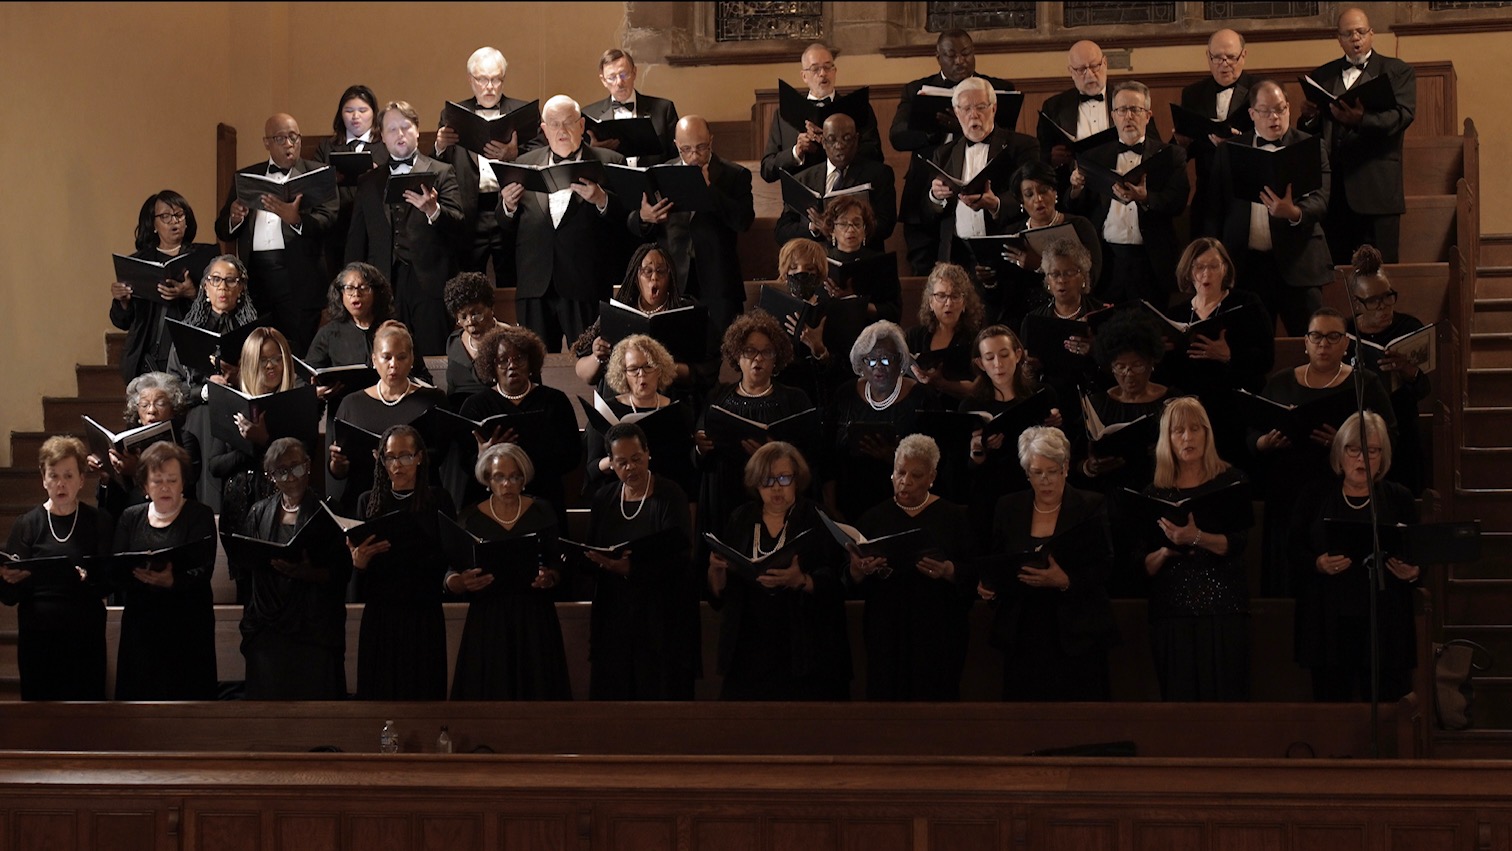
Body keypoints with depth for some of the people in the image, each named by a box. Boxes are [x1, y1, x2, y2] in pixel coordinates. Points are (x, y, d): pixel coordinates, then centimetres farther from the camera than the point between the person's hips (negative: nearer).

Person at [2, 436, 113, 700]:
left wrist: (86, 578, -23)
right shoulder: (27, 524, 6)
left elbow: (109, 582, -3)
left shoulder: (98, 522, 5)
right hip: (37, 637, 1)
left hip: (86, 638, -1)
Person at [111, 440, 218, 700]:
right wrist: (136, 574, -19)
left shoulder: (200, 515, 3)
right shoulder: (130, 518, 14)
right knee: (141, 697, -2)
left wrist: (172, 581, -31)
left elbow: (203, 571, -10)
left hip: (187, 630, -3)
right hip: (140, 628, 3)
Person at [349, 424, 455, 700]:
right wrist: (357, 561, -17)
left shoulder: (438, 501, 1)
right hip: (379, 616, 2)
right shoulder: (369, 502, 8)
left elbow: (450, 559, -7)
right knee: (379, 691, 0)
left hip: (424, 616, -2)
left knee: (422, 692, -2)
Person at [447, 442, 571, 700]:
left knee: (535, 691, -3)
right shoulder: (471, 517, 4)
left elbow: (560, 566, 6)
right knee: (488, 695, -5)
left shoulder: (542, 512, 6)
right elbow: (450, 577, 0)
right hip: (486, 622, 0)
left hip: (535, 620, 0)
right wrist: (463, 582, -22)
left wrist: (550, 578, -16)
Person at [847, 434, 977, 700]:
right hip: (886, 634, 1)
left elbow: (975, 575, -2)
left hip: (938, 635, -1)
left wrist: (948, 571, -20)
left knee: (934, 696, -2)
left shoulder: (954, 517, 4)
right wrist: (858, 570, -19)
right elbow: (850, 582, 3)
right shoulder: (874, 518, 8)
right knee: (887, 695, -2)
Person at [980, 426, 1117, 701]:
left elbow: (1105, 568, -3)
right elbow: (996, 563, 17)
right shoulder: (1008, 508, 11)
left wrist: (1065, 581, -19)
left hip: (1075, 634, -3)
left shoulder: (1090, 507, 2)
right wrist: (988, 585, -5)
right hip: (1023, 634, 3)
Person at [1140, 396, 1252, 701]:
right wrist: (1166, 552, -10)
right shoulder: (1155, 492, 11)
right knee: (1179, 699, -2)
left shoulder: (1231, 480, 6)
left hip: (1223, 607, -2)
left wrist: (1197, 538, -22)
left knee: (1224, 695, -7)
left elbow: (1239, 542, -6)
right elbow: (1145, 566, 10)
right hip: (1171, 611, 2)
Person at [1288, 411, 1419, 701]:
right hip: (1330, 626, 0)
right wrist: (1319, 564, -14)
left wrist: (1412, 572, -13)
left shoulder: (1399, 500, 9)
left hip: (1385, 625, 0)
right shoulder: (1315, 497, 8)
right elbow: (1294, 553, 5)